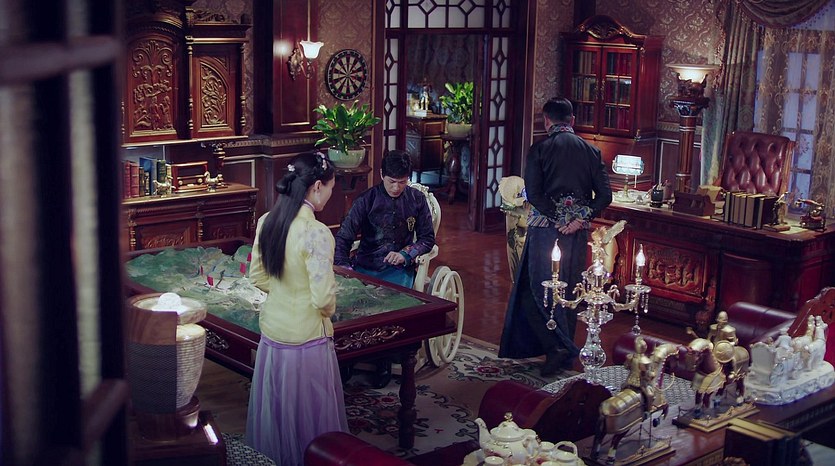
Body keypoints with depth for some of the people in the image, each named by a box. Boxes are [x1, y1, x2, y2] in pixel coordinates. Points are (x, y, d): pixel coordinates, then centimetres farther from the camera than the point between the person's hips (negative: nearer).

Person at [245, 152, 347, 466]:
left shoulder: (266, 222, -2)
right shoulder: (316, 233, -24)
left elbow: (257, 277, 8)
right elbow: (324, 298, -23)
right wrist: (328, 311, -3)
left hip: (271, 331, 7)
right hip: (306, 338, -7)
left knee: (275, 410, 20)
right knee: (307, 414, 11)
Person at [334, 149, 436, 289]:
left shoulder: (417, 200, 2)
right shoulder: (366, 200, -4)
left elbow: (427, 238, 10)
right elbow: (343, 238, -6)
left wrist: (406, 254, -9)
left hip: (399, 268, 0)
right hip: (365, 266, 0)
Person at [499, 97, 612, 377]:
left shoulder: (539, 149, -4)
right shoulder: (591, 151, 6)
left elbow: (533, 194, -14)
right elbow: (604, 195, -1)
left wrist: (558, 220, -10)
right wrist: (581, 219, -5)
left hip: (545, 228, -4)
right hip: (577, 232, 4)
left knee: (538, 288, 2)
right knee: (569, 290, 13)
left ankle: (558, 346, -12)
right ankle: (566, 351, 19)